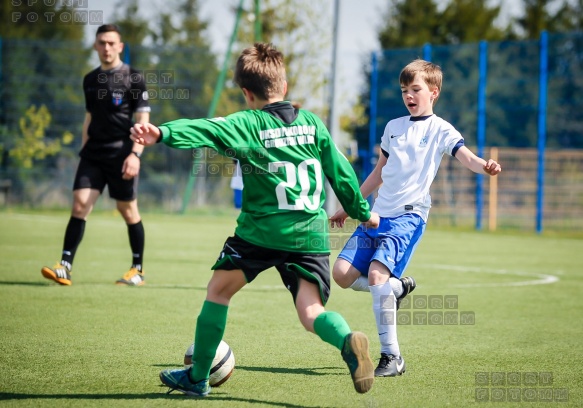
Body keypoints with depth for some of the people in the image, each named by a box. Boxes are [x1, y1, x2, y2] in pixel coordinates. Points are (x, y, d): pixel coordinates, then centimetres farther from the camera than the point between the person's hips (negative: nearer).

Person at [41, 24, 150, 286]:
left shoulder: (133, 78, -3)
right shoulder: (90, 80, 13)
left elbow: (142, 121, -6)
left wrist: (135, 154, -16)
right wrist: (84, 150, 18)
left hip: (121, 154, -4)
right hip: (93, 154, 4)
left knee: (128, 211, 5)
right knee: (80, 204, -10)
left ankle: (138, 270, 19)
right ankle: (65, 267, -14)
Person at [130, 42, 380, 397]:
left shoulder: (247, 125, -4)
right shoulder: (312, 123, 10)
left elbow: (206, 131, -23)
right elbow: (340, 171, 15)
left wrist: (163, 134, -36)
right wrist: (362, 210, 29)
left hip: (260, 232, -3)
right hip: (311, 234, 3)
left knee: (219, 290, 17)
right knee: (311, 312, 0)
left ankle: (197, 378, 22)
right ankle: (348, 341, -34)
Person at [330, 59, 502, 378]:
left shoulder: (440, 130, -1)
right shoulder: (393, 127, 16)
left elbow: (465, 156, -18)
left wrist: (484, 167, -42)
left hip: (409, 215, -6)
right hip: (377, 214, 6)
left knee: (377, 272, -25)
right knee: (342, 273, -6)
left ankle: (392, 357, -17)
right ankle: (398, 287, 21)